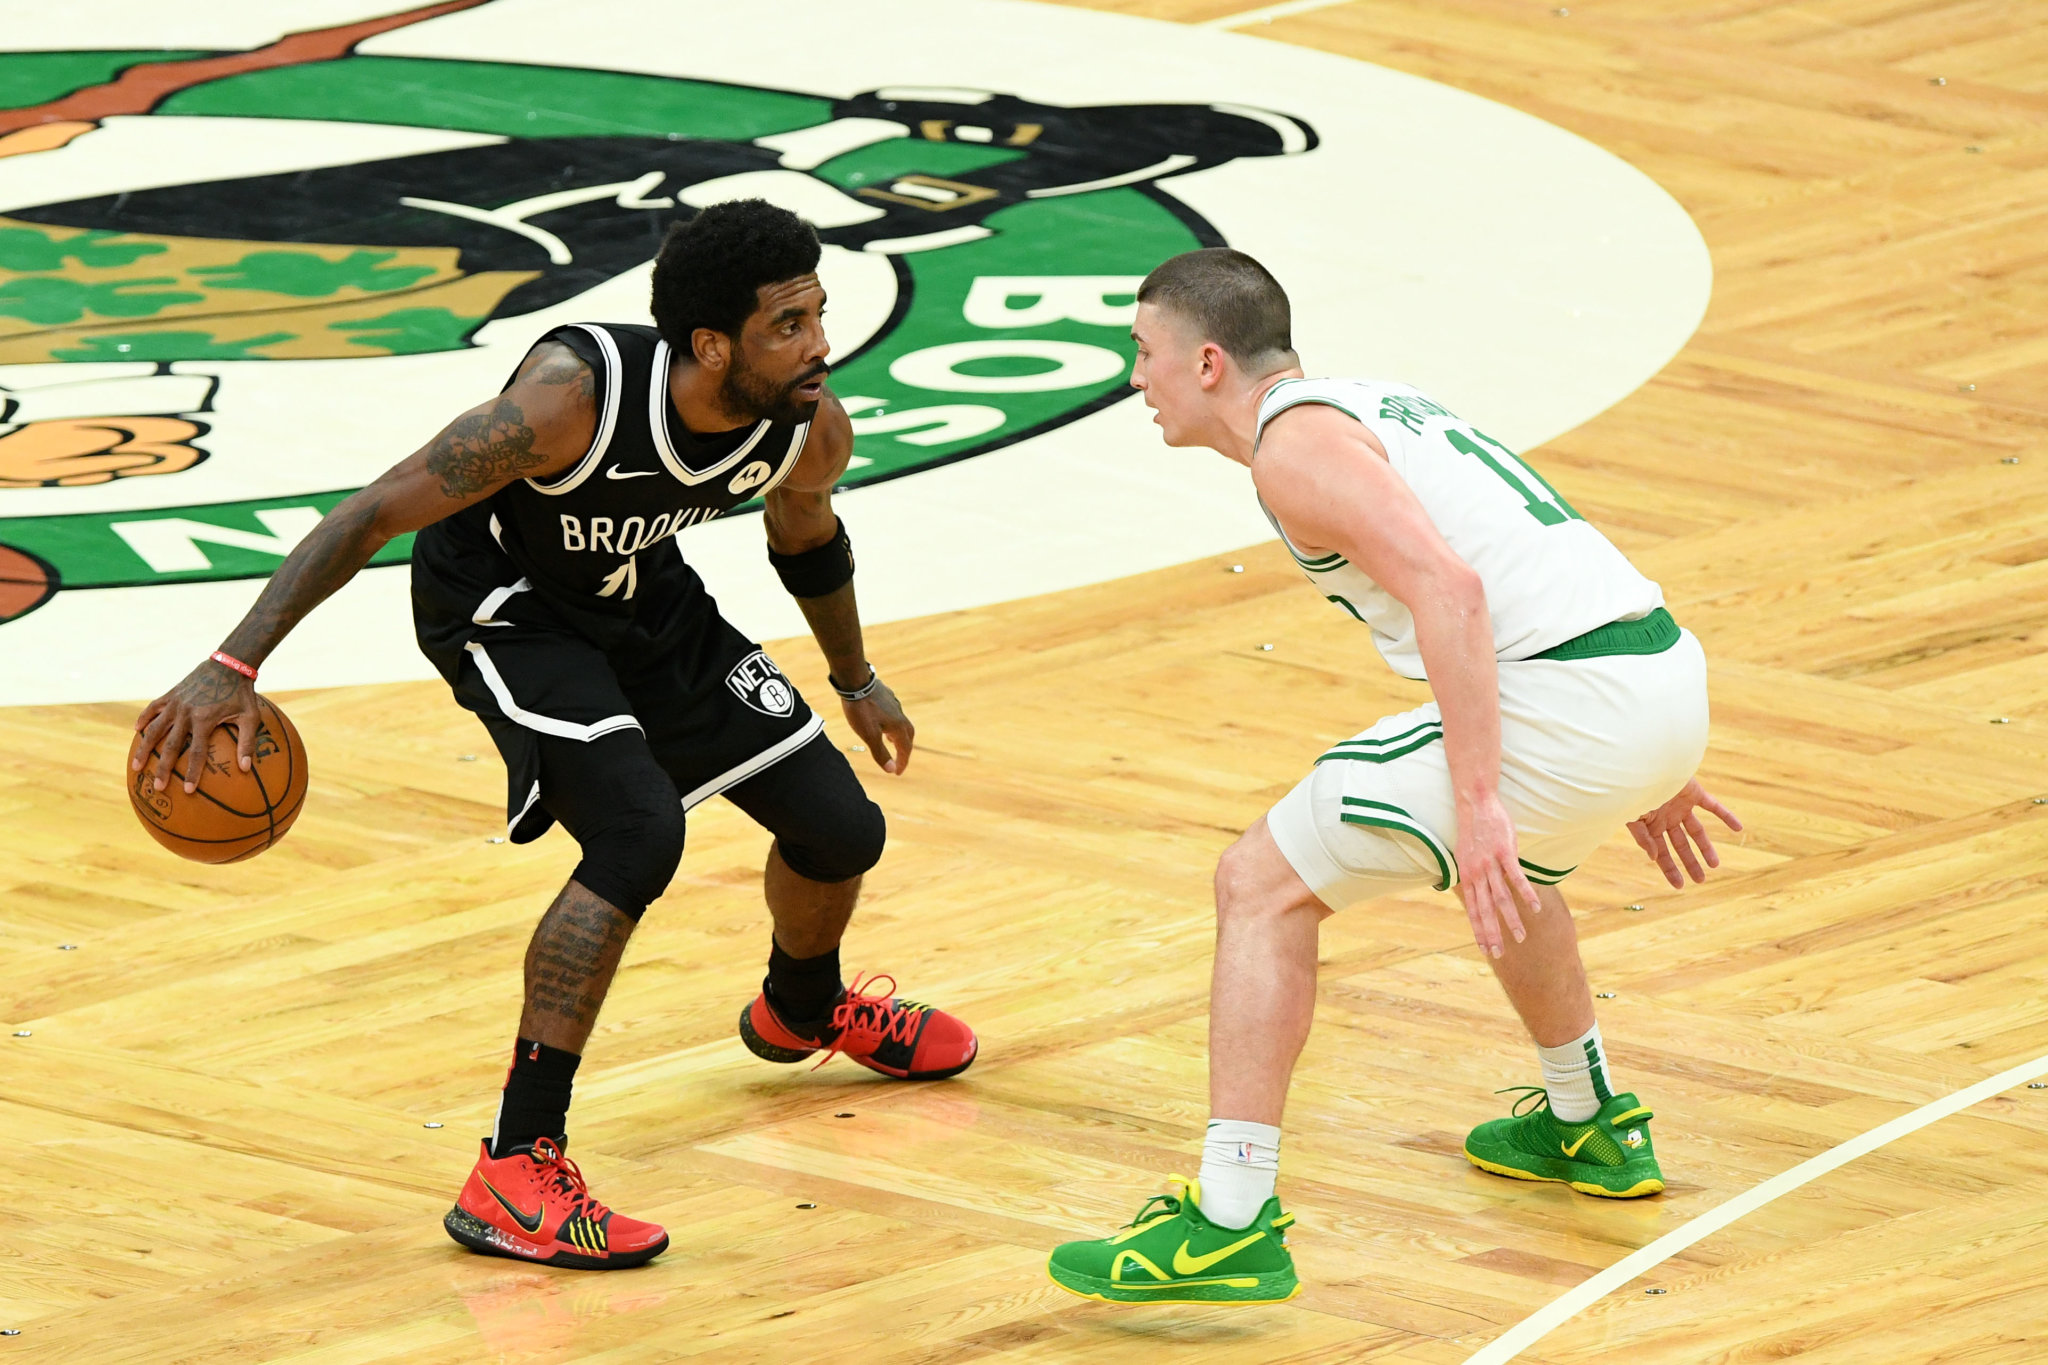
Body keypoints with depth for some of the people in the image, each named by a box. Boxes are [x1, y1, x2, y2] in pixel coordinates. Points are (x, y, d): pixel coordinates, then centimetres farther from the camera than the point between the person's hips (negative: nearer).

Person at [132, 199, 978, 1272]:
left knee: (840, 828, 9)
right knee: (638, 830, -29)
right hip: (506, 606, -7)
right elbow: (375, 514, -35)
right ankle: (513, 1172, -26)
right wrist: (232, 667, -42)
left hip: (643, 598, 7)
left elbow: (804, 534, 6)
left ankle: (802, 1011, 47)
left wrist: (855, 680, 22)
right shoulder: (577, 393, -39)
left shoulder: (811, 429, -20)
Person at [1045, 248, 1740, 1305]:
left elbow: (1449, 591, -20)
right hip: (1666, 668, 9)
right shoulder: (1372, 404, 25)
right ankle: (1587, 1126, 54)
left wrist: (1477, 802, -24)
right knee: (1502, 861, 40)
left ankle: (1230, 1225, -7)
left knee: (1262, 887, -1)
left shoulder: (1295, 444, -5)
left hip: (1566, 698, -9)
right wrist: (1652, 773, 34)